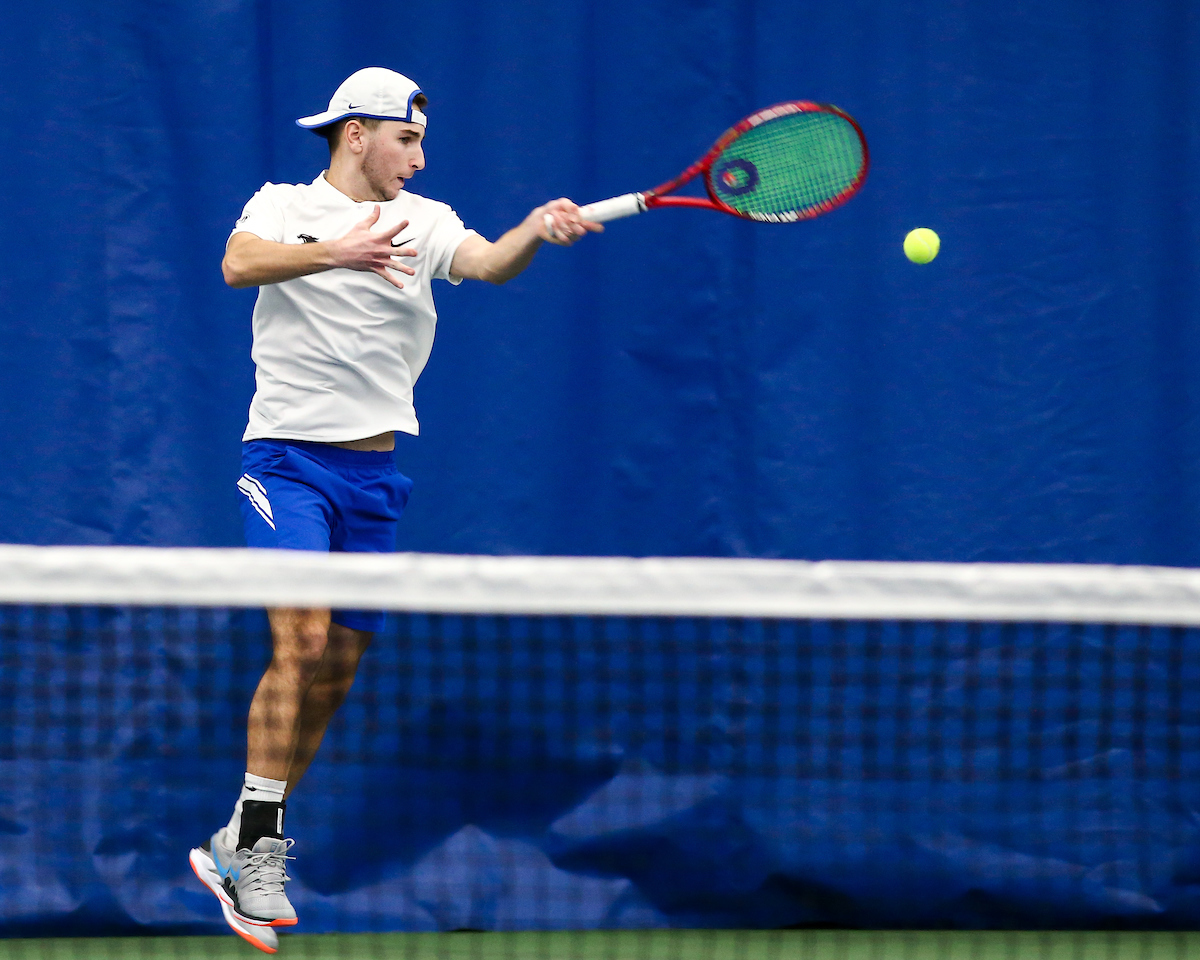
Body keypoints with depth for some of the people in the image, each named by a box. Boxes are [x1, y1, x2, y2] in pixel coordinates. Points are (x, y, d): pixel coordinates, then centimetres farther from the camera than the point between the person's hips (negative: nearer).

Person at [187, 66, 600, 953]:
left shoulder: (422, 221, 9)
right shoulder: (283, 206, 1)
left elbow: (487, 264, -11)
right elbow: (239, 265, -20)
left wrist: (536, 231, -32)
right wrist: (336, 252, -34)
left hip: (373, 472, 5)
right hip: (288, 456, -5)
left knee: (337, 670, 6)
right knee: (302, 641, -20)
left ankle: (240, 846, 18)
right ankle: (258, 843, -16)